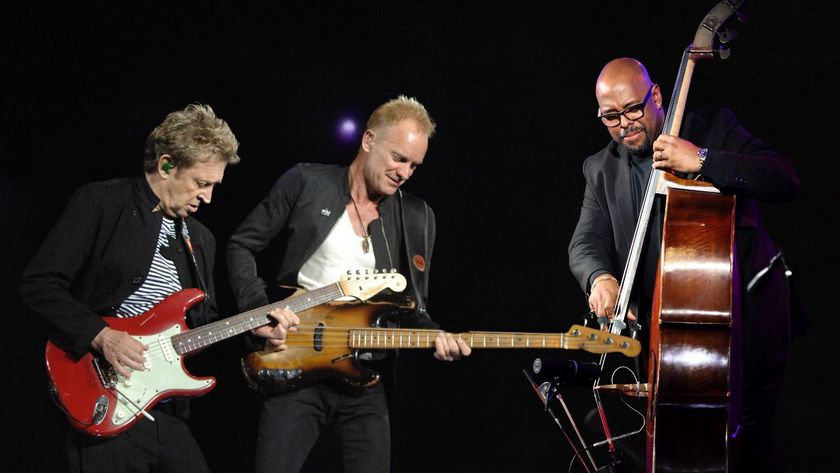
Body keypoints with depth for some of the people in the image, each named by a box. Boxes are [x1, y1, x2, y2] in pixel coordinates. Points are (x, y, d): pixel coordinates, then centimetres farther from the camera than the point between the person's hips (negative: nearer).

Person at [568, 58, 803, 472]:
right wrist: (599, 277, -26)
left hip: (745, 311, -3)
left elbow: (786, 181, -14)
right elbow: (586, 241, -2)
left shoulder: (713, 126, -2)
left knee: (750, 436, -6)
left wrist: (703, 160, -25)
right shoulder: (601, 169, 9)